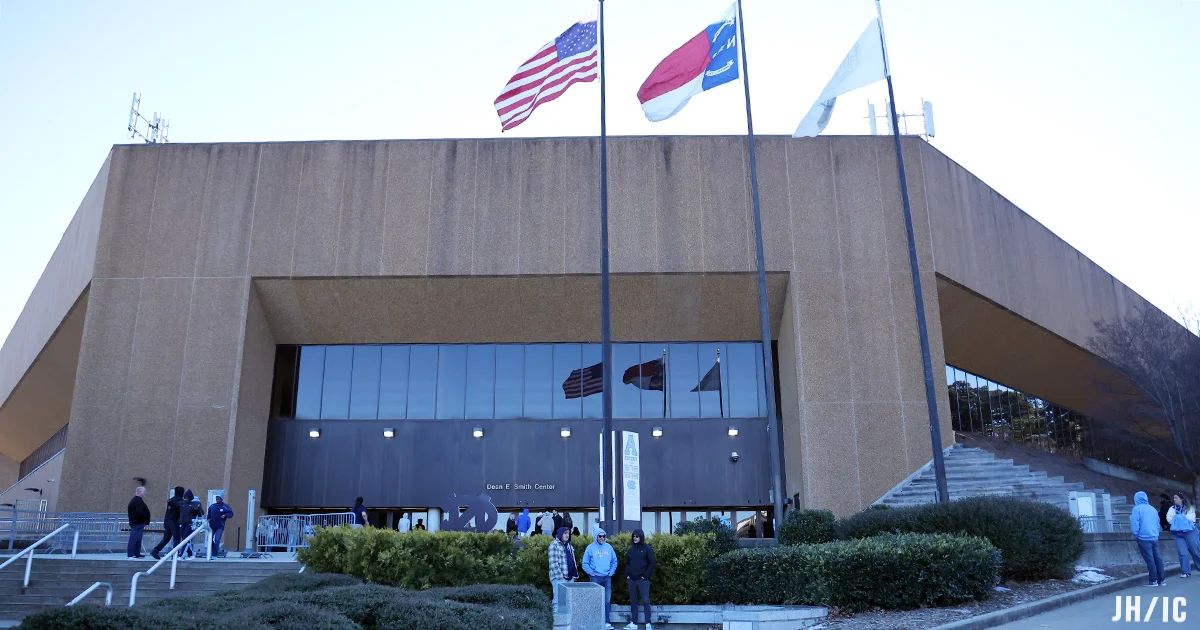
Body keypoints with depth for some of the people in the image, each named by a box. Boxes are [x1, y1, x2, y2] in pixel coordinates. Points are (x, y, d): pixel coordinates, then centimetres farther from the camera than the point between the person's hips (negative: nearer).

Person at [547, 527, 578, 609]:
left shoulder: (569, 545, 19)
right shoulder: (554, 545, -6)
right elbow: (553, 563, -13)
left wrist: (575, 573, 11)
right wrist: (560, 575, -19)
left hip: (570, 577, 8)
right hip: (559, 578, -8)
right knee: (559, 600, -9)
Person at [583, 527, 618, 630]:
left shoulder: (609, 547, 8)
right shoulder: (590, 548, 0)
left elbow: (614, 561, 16)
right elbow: (585, 563, 0)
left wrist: (611, 572, 5)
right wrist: (591, 573, -7)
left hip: (607, 577, 3)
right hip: (595, 577, -3)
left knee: (607, 600, 0)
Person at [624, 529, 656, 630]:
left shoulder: (647, 549, -3)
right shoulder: (631, 549, 13)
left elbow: (652, 563, -6)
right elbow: (627, 563, 18)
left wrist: (646, 575, -11)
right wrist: (627, 575, 6)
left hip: (643, 579, -5)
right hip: (632, 579, 5)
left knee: (645, 601, -6)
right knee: (633, 601, 7)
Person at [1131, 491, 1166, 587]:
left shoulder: (1137, 509, -6)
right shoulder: (1152, 509, 14)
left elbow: (1135, 524, -10)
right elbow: (1158, 523, 20)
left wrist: (1135, 534, 1)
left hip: (1144, 538, -6)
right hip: (1154, 537, 6)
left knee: (1149, 559, -4)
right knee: (1157, 558, 8)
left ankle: (1153, 580, -2)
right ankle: (1161, 579, 11)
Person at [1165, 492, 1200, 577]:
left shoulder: (1189, 508, 6)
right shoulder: (1172, 509, 12)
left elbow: (1191, 518, -9)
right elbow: (1169, 519, -3)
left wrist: (1179, 517, -7)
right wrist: (1184, 518, -10)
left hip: (1189, 531, -2)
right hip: (1178, 533, 2)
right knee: (1183, 553, -6)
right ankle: (1186, 572, -5)